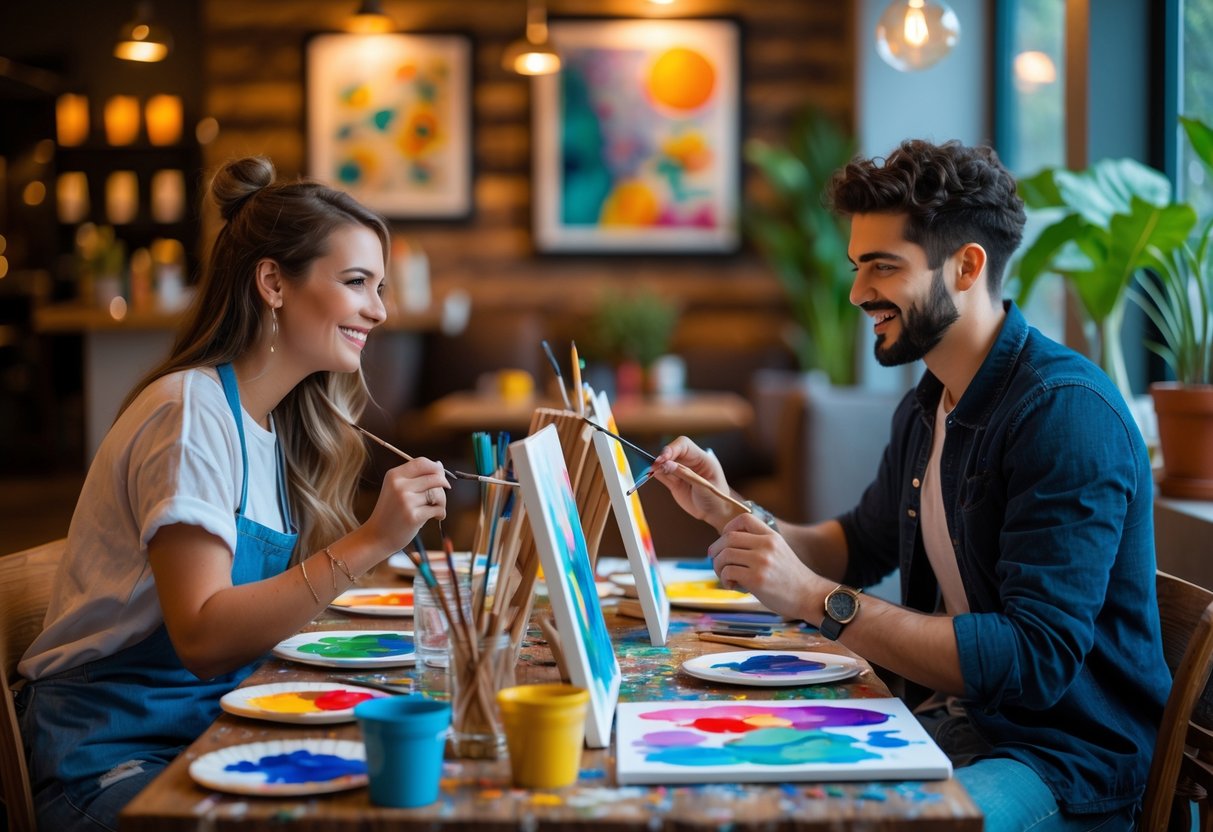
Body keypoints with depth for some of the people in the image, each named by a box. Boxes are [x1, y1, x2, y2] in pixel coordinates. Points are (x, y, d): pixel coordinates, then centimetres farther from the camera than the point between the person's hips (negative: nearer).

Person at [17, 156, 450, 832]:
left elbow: (264, 603, 4)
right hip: (114, 759, -8)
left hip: (210, 729, 8)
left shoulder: (278, 426, 11)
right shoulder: (191, 411, -15)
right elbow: (202, 636, -24)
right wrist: (368, 543, -28)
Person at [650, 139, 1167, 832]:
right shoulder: (925, 410, 9)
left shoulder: (1067, 411, -21)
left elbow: (1036, 659, -27)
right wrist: (731, 512, 8)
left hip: (1068, 762, -8)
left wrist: (816, 599, -29)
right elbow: (862, 546, 26)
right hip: (961, 725, 8)